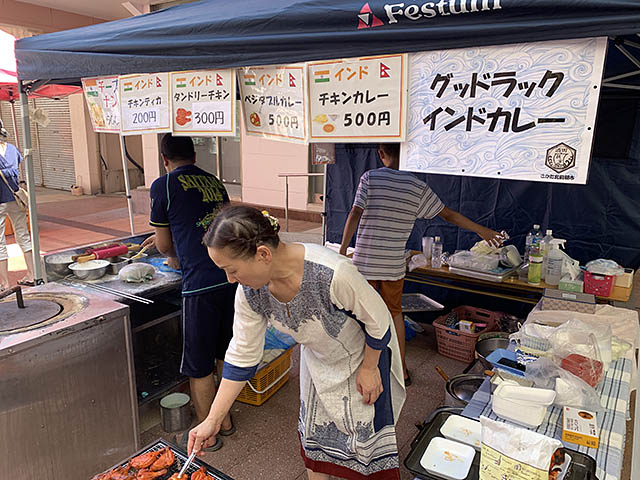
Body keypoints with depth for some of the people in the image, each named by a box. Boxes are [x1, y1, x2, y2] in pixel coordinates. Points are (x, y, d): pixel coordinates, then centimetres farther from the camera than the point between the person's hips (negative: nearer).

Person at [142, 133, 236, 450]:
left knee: (199, 367, 11)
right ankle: (225, 419, 39)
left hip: (201, 284, -6)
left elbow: (164, 244, 5)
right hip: (233, 277, 7)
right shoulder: (215, 182, 15)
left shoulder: (163, 186, -2)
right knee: (226, 355, 22)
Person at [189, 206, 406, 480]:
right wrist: (213, 419, -8)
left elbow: (378, 320, -24)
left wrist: (369, 368, -10)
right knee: (313, 430, 18)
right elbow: (242, 356, -11)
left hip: (366, 353, -4)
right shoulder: (249, 292, -23)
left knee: (368, 434, 7)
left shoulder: (332, 273, -42)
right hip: (317, 359, 5)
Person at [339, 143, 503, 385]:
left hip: (365, 261, -2)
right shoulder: (418, 187, 0)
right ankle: (402, 371, 29)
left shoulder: (370, 178, -7)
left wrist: (342, 251, -3)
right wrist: (482, 230, 19)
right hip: (394, 263, 3)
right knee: (395, 313, 19)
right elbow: (448, 215, 6)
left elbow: (354, 215, -11)